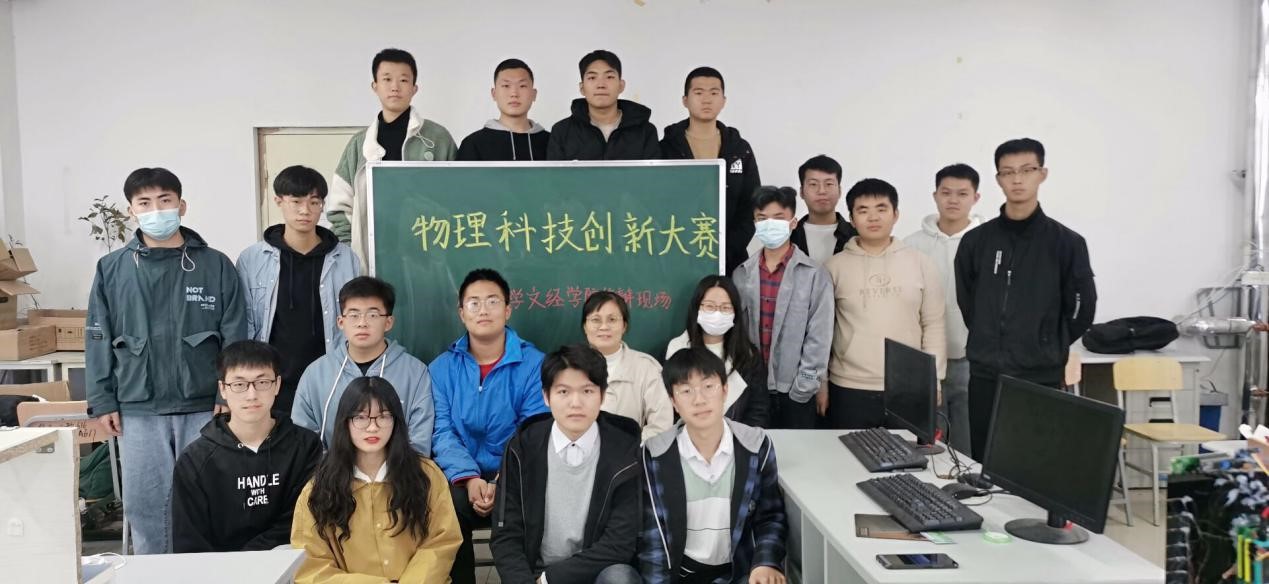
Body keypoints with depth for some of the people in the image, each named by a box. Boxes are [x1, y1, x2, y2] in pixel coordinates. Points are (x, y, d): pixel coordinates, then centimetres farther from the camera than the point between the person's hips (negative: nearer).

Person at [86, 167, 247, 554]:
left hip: (204, 407, -1)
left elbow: (235, 339, -1)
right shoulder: (112, 269, 4)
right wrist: (103, 401, 0)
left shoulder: (216, 266, 0)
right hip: (138, 411, 1)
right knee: (144, 504, 9)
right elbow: (99, 339, 6)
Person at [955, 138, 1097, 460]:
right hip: (985, 377, 2)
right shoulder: (976, 240, 4)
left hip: (1041, 379, -2)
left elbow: (1081, 310, 2)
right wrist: (991, 346, 10)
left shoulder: (1066, 242, -3)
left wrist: (1048, 349, 5)